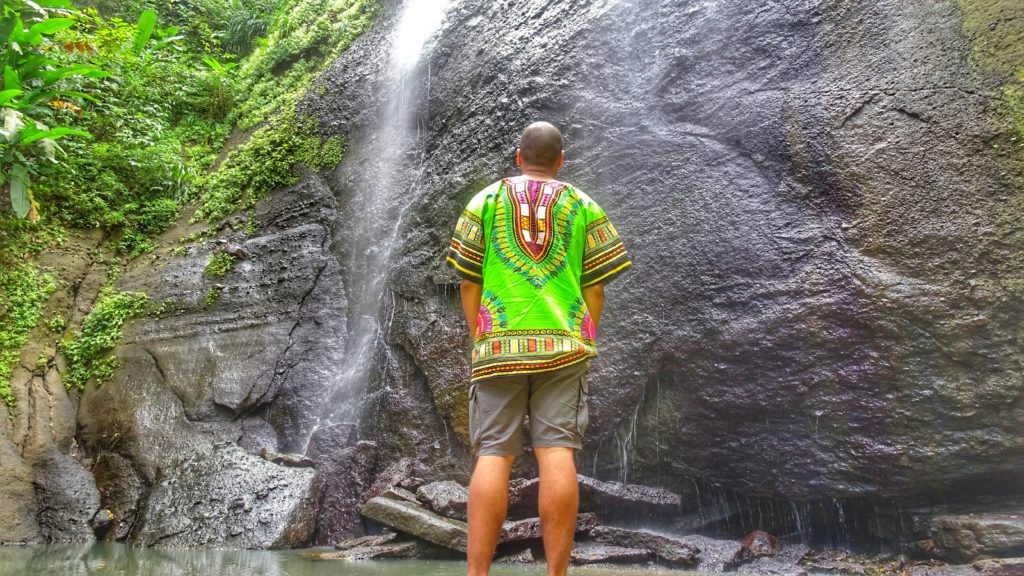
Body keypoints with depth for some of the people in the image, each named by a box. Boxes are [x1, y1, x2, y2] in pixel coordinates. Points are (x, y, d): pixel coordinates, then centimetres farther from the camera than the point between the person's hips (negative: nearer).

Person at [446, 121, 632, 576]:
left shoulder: (486, 200, 11)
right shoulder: (583, 206, 12)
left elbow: (467, 281, 6)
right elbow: (595, 285, 7)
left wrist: (479, 338, 12)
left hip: (499, 345, 0)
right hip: (563, 345, 0)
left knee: (493, 456, -1)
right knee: (557, 453, -3)